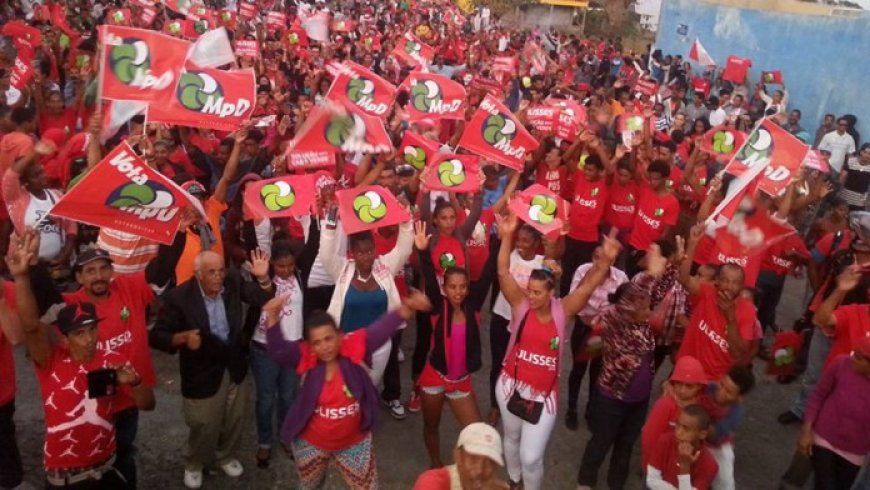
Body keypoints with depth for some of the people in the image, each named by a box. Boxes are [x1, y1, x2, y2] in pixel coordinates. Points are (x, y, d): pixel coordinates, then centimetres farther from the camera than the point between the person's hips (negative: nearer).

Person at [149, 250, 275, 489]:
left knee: (233, 420, 23)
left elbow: (264, 298, -6)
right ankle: (194, 464, 45)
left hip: (235, 366, 4)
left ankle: (226, 456, 52)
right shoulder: (178, 297, -23)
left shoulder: (233, 281, -12)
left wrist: (263, 277, -26)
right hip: (203, 373, -4)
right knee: (203, 425, 14)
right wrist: (182, 338, -38)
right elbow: (157, 336, -18)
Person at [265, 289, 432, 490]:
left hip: (353, 443, 0)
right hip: (311, 443, 1)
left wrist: (407, 308, -44)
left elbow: (381, 330, -30)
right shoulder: (305, 358, -18)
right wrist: (273, 317, -47)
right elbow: (278, 349, -31)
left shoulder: (353, 349, -20)